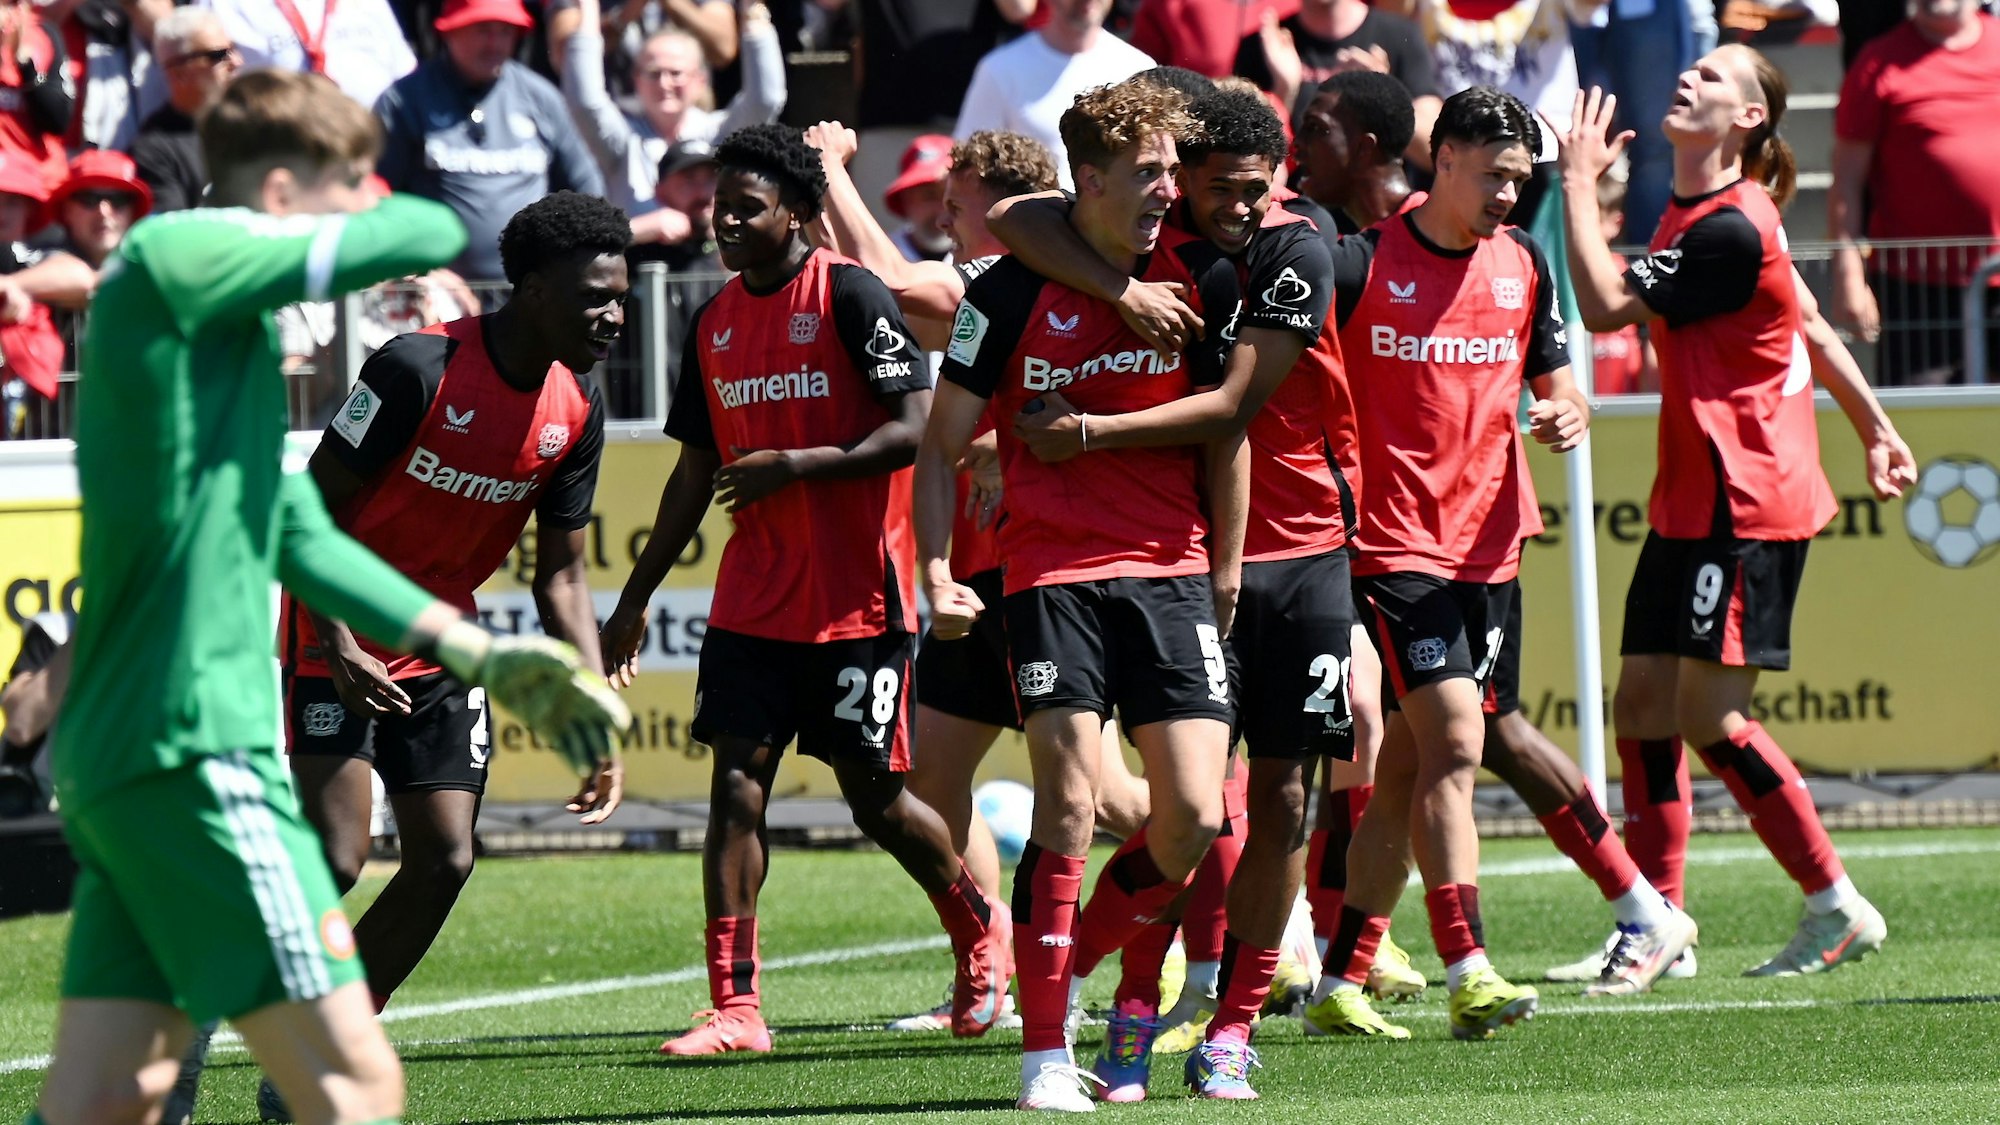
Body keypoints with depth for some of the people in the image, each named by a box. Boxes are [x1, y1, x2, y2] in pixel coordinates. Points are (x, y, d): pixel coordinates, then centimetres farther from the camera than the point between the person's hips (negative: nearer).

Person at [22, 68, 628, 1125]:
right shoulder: (172, 255, -8)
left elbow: (303, 542, 28)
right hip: (190, 751, -10)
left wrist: (481, 656, 27)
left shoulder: (228, 331, 22)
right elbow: (419, 235, -10)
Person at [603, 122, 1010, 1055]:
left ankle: (979, 931, 31)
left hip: (859, 598, -6)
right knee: (737, 783, -6)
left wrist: (794, 468, -21)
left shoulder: (848, 295, -9)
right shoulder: (716, 323, 11)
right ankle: (734, 1009, -7)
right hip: (752, 600, 6)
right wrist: (636, 599, 18)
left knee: (874, 795, 3)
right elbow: (697, 471, 18)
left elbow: (915, 427, -15)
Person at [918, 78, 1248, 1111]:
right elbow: (942, 445, 3)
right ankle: (1045, 1052, -5)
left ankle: (1079, 967, 18)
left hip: (1172, 571, 3)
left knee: (1193, 816, -7)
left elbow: (1224, 430, 11)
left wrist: (1225, 573, 10)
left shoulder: (1202, 278, 1)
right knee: (1069, 807, -12)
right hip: (1053, 571, -3)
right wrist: (936, 572, -8)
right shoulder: (1011, 295, -6)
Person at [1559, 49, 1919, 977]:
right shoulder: (1692, 213, 13)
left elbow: (1606, 307, -20)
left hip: (1745, 507, -10)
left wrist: (1579, 184, -12)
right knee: (1642, 702, 6)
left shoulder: (1730, 231, -19)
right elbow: (1811, 327, 21)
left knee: (1709, 716, -10)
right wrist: (1874, 426, 28)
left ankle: (1838, 909, -1)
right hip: (1691, 506, 10)